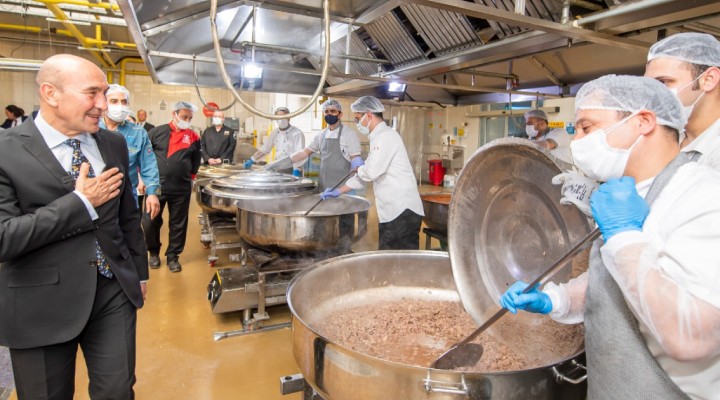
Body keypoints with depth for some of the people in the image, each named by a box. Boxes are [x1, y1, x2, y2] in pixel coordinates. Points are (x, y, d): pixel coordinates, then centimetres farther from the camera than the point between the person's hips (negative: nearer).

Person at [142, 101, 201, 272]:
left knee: (178, 225, 7)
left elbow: (196, 160, 14)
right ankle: (154, 252, 27)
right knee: (150, 222, 4)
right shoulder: (157, 132, 0)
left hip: (181, 189, 1)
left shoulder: (193, 137, 4)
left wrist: (190, 177, 7)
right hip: (156, 186, -1)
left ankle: (173, 256, 21)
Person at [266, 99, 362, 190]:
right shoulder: (322, 135, 11)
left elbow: (356, 161, -9)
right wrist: (280, 162, 8)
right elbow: (305, 152, 14)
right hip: (323, 186, 6)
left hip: (341, 188, -6)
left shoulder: (349, 134, -7)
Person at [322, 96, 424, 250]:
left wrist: (357, 167, 2)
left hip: (403, 211, -10)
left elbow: (371, 172, -21)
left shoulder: (386, 136, -13)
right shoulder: (380, 138, 20)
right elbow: (367, 172, 25)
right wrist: (339, 191, 22)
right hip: (393, 211, 10)